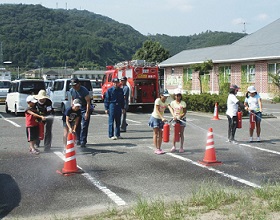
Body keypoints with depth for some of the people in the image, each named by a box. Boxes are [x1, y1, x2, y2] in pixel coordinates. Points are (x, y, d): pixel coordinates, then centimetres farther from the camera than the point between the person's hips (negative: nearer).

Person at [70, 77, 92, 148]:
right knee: (77, 126, 10)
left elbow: (88, 102, -19)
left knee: (84, 127, -9)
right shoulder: (72, 90, -1)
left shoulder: (84, 90, -21)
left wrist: (87, 113, -22)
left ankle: (83, 142, -8)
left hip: (84, 110, -6)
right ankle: (78, 140, 23)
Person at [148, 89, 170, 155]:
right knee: (156, 134, -3)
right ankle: (156, 149, -3)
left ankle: (159, 148, 13)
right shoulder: (158, 100, -17)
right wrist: (162, 118, -33)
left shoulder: (165, 102, 1)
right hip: (155, 118, -6)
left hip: (161, 119, 6)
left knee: (160, 134, 6)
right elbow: (157, 110, -23)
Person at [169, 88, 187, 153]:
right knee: (175, 133, 3)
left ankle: (181, 147, 9)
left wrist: (180, 116, -21)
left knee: (181, 133, 3)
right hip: (175, 119, 1)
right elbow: (172, 110, 2)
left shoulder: (183, 103, -5)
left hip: (182, 119, -1)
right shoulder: (172, 103, 1)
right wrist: (174, 116, -15)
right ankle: (174, 146, 13)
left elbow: (184, 112, -6)